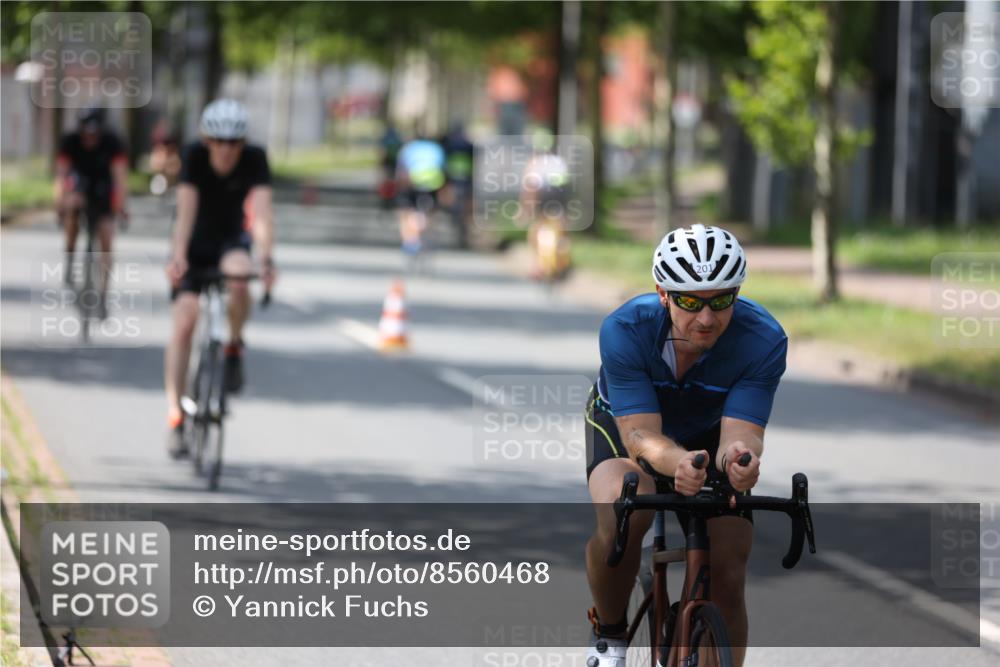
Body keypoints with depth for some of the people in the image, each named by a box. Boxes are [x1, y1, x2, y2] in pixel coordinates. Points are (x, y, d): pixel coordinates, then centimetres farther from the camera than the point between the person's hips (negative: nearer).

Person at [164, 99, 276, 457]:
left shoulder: (254, 159, -21)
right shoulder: (195, 156, -22)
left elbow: (262, 212, -32)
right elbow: (186, 211, -32)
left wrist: (267, 258, -47)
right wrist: (178, 257, -46)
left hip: (232, 240, 0)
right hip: (196, 243, 0)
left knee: (238, 277, -36)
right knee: (183, 323, -15)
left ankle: (234, 347, -7)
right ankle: (174, 417, -8)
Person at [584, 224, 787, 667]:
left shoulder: (763, 341, -31)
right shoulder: (624, 330, -35)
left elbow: (739, 431, -37)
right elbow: (641, 435, -39)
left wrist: (739, 455, -62)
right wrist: (678, 463, -62)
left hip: (707, 436, 2)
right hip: (623, 426, -2)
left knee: (728, 575, -11)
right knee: (621, 515, -33)